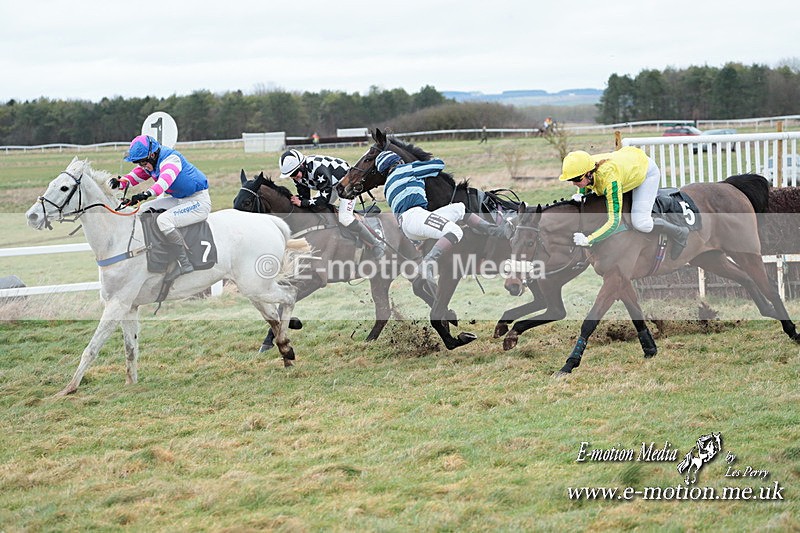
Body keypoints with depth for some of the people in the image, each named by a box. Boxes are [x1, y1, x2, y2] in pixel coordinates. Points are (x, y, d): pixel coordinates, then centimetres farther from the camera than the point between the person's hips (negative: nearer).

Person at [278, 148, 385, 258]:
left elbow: (325, 198, -35)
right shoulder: (298, 175, -12)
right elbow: (305, 197, -5)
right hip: (332, 185, 9)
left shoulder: (318, 169, -38)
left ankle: (377, 244, -13)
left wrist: (302, 203, -34)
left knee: (344, 218, -23)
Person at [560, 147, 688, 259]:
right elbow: (584, 191, 0)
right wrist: (579, 197, -23)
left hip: (647, 170, -7)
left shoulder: (609, 178, -43)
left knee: (640, 223, -19)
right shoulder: (584, 169, -23)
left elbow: (614, 222, -43)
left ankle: (679, 234, 7)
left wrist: (587, 240, -50)